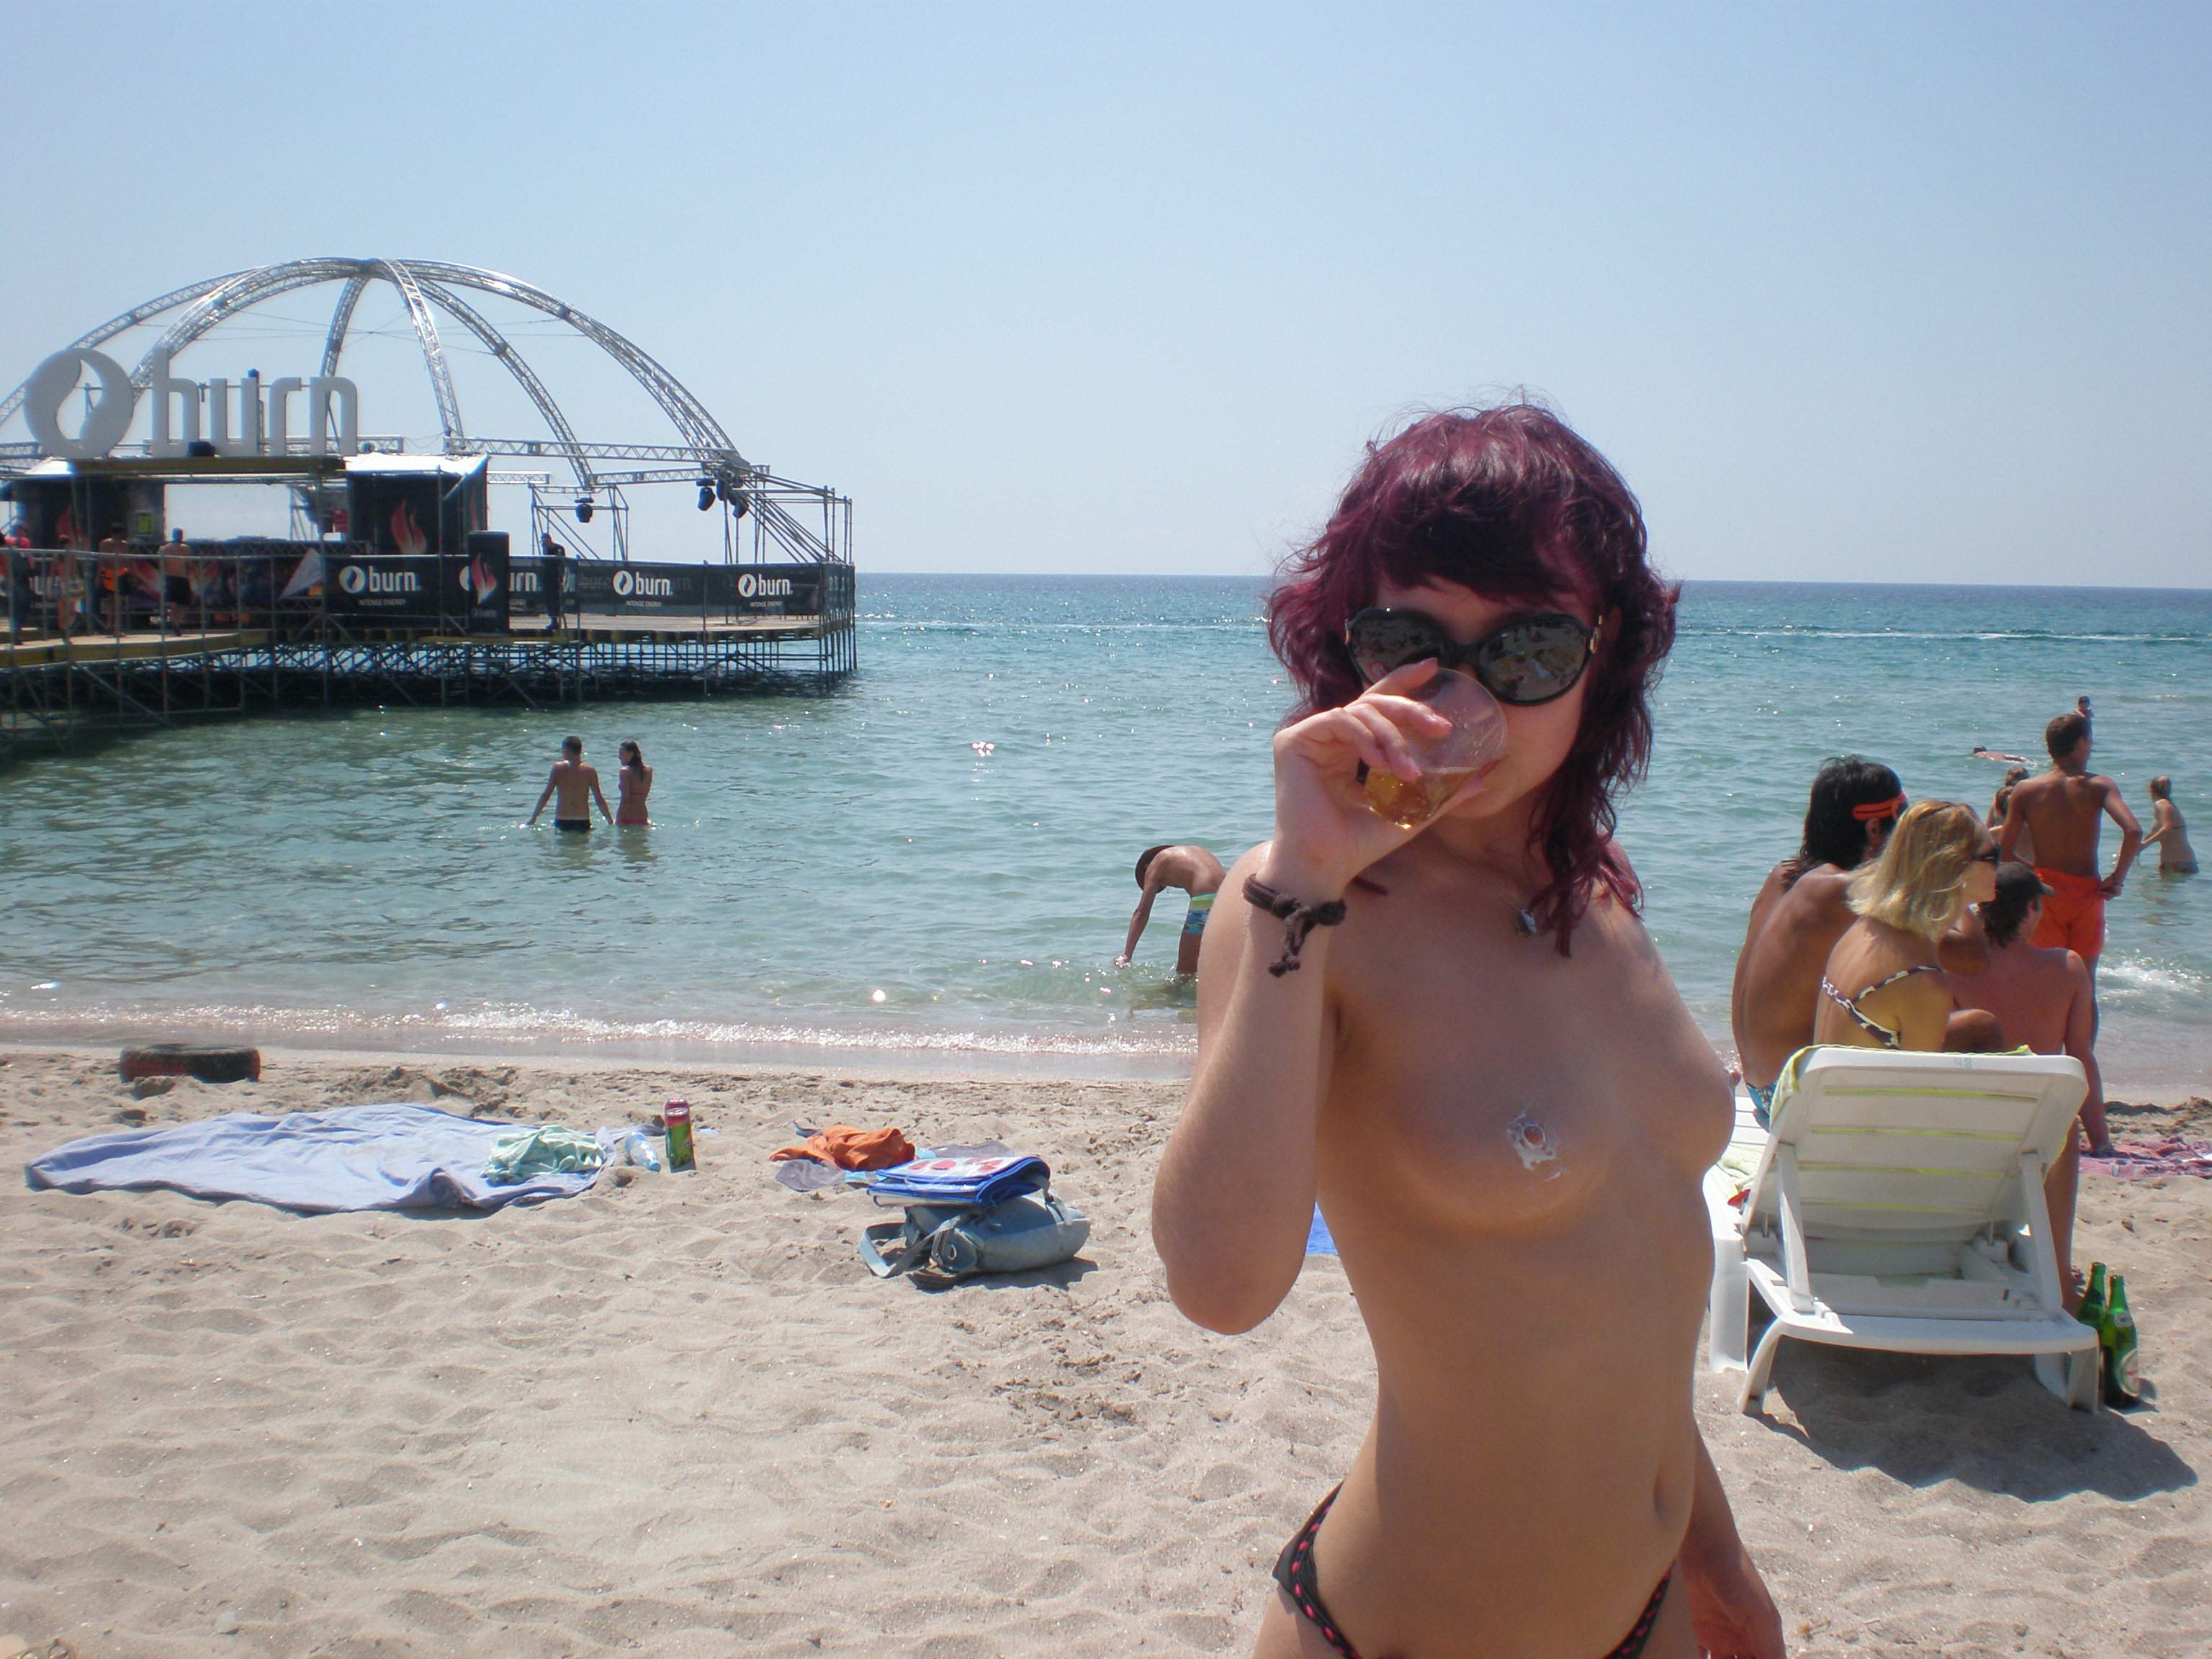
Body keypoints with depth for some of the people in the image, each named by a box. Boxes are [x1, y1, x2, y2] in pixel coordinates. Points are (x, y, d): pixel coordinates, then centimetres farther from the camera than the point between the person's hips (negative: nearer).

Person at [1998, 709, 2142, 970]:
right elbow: (2133, 832, -19)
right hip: (2087, 892, 0)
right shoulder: (2099, 786, -5)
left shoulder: (2025, 790, -2)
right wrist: (2117, 879, -8)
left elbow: (2004, 850, -5)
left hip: (2045, 891, 0)